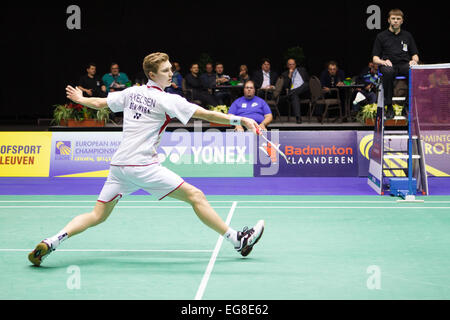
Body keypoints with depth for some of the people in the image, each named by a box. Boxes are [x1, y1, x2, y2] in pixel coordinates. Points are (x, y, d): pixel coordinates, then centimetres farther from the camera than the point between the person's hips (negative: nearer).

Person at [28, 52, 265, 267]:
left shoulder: (131, 92, 11)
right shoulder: (167, 100, -6)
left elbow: (100, 103, 24)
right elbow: (204, 114, -11)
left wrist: (80, 99, 44)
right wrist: (239, 120, -9)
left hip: (119, 165, 7)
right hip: (143, 166, -7)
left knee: (98, 215, 12)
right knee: (195, 196, -2)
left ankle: (50, 242, -6)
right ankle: (238, 240, -2)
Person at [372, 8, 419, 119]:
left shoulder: (407, 36, 20)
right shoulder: (381, 36, 13)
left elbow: (415, 55, 19)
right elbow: (375, 58, 10)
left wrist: (414, 60, -6)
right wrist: (383, 62, -13)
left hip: (404, 65, 2)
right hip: (388, 65, -2)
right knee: (388, 72, -41)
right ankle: (389, 106, -32)